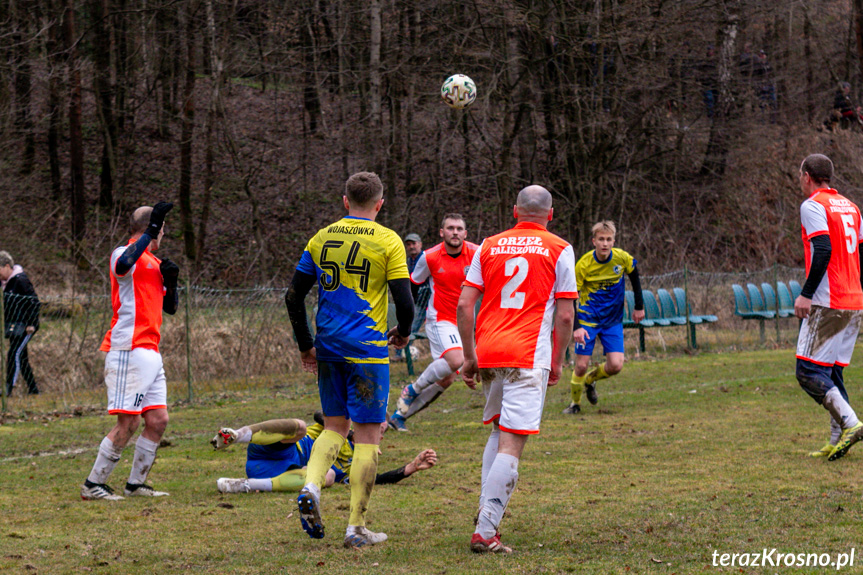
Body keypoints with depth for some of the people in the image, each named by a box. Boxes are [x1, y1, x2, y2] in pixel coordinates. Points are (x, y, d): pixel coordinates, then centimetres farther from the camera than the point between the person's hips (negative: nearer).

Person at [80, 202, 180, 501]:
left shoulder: (154, 262, 23)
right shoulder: (125, 254, -4)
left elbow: (170, 307, 26)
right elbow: (122, 266, -31)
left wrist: (170, 281, 6)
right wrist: (152, 230, -27)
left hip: (150, 352, 9)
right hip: (129, 350, -9)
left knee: (158, 420, 5)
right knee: (129, 422, -11)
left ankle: (135, 484, 14)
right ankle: (93, 485, -3)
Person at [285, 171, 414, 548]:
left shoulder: (321, 239, 7)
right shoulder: (387, 241, -6)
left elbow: (293, 296, 8)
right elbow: (404, 301, -9)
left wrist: (306, 346, 17)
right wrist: (403, 333, 12)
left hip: (328, 349, 5)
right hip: (368, 350, -4)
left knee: (334, 427, 18)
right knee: (367, 436, 2)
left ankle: (311, 488, -8)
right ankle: (356, 528, 2)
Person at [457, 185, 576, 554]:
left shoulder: (488, 246, 13)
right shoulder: (559, 250, 4)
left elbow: (464, 305, 7)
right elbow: (565, 315, 0)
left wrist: (469, 356, 13)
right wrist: (558, 362, 11)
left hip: (488, 352, 4)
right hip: (528, 356, -4)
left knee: (498, 430, 24)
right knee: (511, 444, -7)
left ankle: (487, 509, 14)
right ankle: (485, 533, -15)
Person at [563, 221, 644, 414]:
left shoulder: (622, 258, -12)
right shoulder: (584, 265, -18)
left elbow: (634, 277, 10)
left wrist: (639, 306, 13)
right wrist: (576, 327, -23)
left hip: (613, 320, 2)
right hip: (587, 319, -2)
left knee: (615, 366, -9)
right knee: (581, 365, -6)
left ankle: (589, 380, 24)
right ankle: (575, 403, 20)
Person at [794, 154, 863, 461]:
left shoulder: (812, 206, -7)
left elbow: (824, 251, -19)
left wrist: (806, 294, -18)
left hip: (827, 304, -8)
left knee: (809, 372, -8)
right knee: (832, 373, 12)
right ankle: (837, 439, 5)